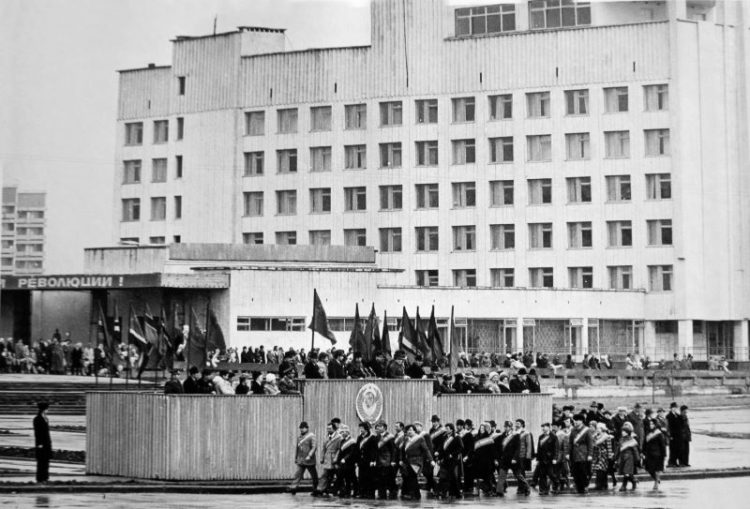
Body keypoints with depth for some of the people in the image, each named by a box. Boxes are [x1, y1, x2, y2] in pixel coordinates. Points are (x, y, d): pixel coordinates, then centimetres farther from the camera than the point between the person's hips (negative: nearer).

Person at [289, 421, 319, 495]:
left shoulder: (311, 436, -9)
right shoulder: (299, 437, 12)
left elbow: (314, 447, -16)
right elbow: (297, 448, 20)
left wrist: (309, 456, -26)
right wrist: (296, 457, 20)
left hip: (309, 461, -5)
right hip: (300, 461, 5)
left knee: (314, 476, 5)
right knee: (298, 474, -5)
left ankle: (315, 490, 15)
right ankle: (293, 487, -11)